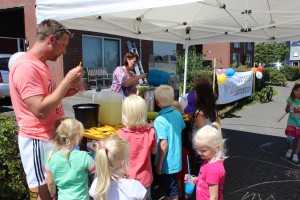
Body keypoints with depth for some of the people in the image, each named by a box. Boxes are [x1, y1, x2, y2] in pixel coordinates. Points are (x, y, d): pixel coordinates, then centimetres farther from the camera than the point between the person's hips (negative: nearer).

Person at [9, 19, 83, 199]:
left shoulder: (40, 64, 10)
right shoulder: (26, 67, -21)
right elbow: (40, 110, -28)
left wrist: (66, 92, 2)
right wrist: (67, 81, -22)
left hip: (52, 137, 9)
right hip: (39, 141, -9)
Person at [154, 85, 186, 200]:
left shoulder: (160, 120, -23)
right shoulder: (178, 114, -3)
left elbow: (163, 144, -24)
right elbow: (181, 130, 11)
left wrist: (158, 165, -15)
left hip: (166, 163, -7)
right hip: (176, 159, 7)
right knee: (166, 186, 26)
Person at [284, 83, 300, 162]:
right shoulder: (290, 99, -6)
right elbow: (287, 111, 4)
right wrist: (288, 106, -15)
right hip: (291, 122, 1)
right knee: (289, 138, -12)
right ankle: (290, 149, 19)